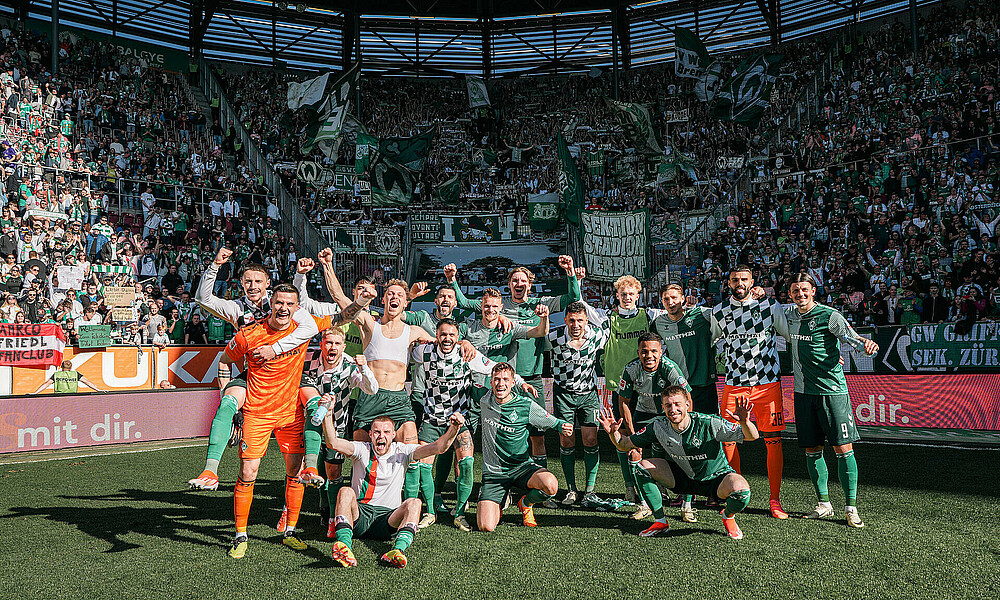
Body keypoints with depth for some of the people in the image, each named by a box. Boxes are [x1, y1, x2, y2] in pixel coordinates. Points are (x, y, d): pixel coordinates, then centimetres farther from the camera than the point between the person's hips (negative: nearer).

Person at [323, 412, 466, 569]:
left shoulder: (402, 452, 7)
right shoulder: (362, 450, 5)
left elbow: (437, 447, -6)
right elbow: (333, 443, -13)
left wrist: (453, 429, -24)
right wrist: (328, 415, -27)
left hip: (388, 518, 1)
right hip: (359, 516, 0)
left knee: (414, 503, -26)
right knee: (346, 492, -29)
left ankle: (398, 550, -50)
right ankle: (344, 545, -51)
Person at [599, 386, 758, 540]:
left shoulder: (708, 423, -26)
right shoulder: (658, 426, -16)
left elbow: (752, 436, -24)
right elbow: (625, 445, -6)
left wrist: (745, 422, -47)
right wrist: (614, 433, -28)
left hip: (716, 479, -3)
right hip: (682, 478, 3)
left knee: (741, 489, -34)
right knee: (643, 466, -16)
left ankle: (728, 516, 5)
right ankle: (661, 522, -1)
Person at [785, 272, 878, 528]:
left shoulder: (829, 316, -9)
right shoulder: (790, 314, 8)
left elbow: (854, 339, -14)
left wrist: (867, 344, -36)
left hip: (832, 390, -5)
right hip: (803, 392, 5)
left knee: (843, 449, -6)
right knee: (812, 450, 9)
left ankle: (851, 508, 2)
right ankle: (823, 504, 21)